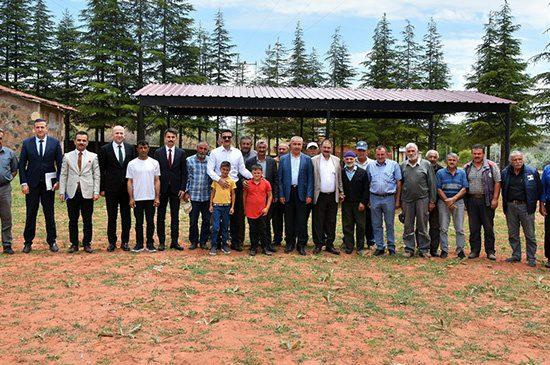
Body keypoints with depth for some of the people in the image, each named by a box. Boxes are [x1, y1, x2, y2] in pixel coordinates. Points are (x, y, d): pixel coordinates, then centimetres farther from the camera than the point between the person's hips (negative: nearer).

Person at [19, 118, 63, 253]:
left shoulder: (55, 143, 1)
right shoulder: (27, 143, 2)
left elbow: (60, 163, 2)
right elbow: (22, 165, 2)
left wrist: (58, 181, -7)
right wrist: (23, 183, -6)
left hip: (48, 183, 0)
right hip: (32, 183, 0)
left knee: (49, 213, 8)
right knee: (30, 214, 7)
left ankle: (52, 241, 17)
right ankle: (28, 242, 17)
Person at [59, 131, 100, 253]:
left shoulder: (93, 156, 6)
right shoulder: (67, 156, 8)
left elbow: (96, 176, 4)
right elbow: (63, 175, 7)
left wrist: (96, 192, -4)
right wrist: (62, 192, 0)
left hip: (87, 193, -1)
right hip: (72, 193, 1)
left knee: (87, 220, 3)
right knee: (73, 220, 6)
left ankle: (87, 243, 13)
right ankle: (74, 244, 15)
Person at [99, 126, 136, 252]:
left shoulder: (130, 148, 5)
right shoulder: (105, 149, -1)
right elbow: (101, 170, -1)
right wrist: (102, 188, -5)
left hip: (127, 188, 2)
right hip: (111, 188, -2)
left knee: (126, 217, 7)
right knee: (112, 217, 6)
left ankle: (125, 242, 18)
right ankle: (112, 242, 17)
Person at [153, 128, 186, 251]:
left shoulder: (181, 153, 4)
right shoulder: (158, 152, 2)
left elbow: (184, 172, 3)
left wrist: (182, 188, -3)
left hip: (176, 189, 1)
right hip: (162, 189, -1)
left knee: (175, 216, 6)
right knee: (161, 216, 5)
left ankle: (174, 241, 12)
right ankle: (161, 242, 12)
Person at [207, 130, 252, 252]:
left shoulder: (238, 153, 8)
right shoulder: (215, 152, 1)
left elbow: (242, 169, 7)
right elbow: (210, 170, -6)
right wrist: (219, 179, -23)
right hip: (220, 186, -2)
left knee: (236, 215, 5)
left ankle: (236, 242, 14)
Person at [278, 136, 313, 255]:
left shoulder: (307, 159, 3)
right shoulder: (283, 159, 6)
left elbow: (310, 178, 1)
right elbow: (280, 178, 5)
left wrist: (309, 195, -6)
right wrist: (281, 195, -2)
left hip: (302, 193, -1)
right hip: (288, 193, 1)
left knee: (302, 221, 1)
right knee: (289, 220, 8)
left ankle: (301, 245, 10)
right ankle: (290, 243, 20)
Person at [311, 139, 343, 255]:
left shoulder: (336, 160, 8)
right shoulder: (314, 160, -2)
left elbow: (339, 178, 13)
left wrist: (341, 192, 9)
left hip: (333, 196, 3)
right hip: (319, 196, -3)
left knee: (331, 222, 8)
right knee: (318, 222, 2)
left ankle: (330, 245, 17)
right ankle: (318, 244, 12)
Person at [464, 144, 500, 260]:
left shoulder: (491, 166, 0)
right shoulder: (467, 167, 10)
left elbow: (497, 183, -3)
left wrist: (495, 199, -10)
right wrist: (464, 201, 6)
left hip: (487, 201, -3)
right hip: (471, 200, 3)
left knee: (489, 227, 2)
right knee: (473, 228, 8)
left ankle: (490, 251, 11)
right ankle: (474, 250, 16)